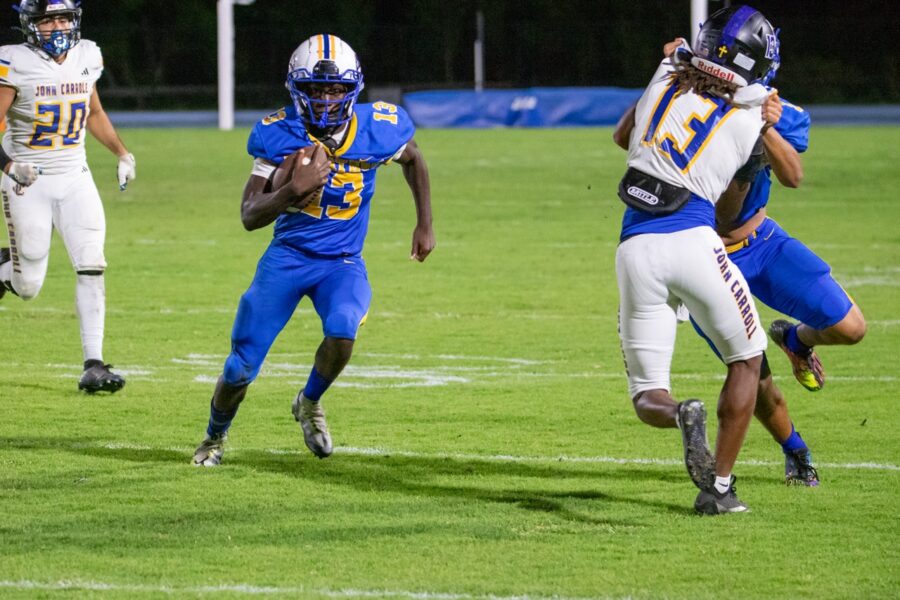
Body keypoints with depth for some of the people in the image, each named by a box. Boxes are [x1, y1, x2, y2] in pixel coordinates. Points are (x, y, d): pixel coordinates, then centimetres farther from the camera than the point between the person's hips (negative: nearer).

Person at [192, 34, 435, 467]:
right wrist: (292, 191, -35)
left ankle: (309, 404, 2)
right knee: (240, 368, -1)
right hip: (287, 256, 0)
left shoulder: (379, 130, -12)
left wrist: (425, 224, 13)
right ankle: (215, 437, 31)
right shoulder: (280, 135, -15)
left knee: (342, 334, -30)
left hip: (342, 261, 0)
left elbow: (412, 158, 13)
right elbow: (249, 216, -17)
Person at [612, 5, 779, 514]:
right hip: (693, 242, -2)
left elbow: (622, 136, 29)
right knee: (747, 360, 19)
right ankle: (719, 487, 8)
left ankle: (681, 415, -27)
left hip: (636, 248, 3)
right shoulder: (750, 123, 4)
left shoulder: (667, 77, 9)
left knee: (648, 393, 10)